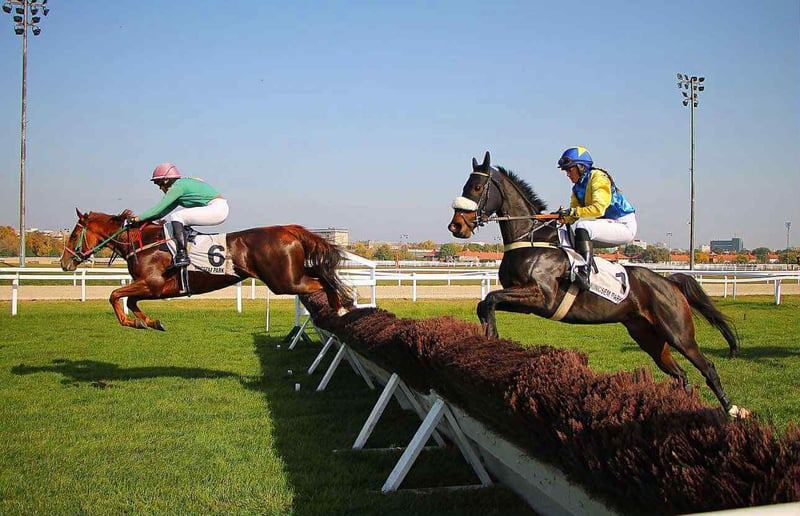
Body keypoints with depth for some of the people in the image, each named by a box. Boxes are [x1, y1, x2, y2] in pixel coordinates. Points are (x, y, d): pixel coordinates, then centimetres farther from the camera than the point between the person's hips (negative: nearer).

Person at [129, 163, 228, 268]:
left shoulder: (178, 186, -10)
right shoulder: (183, 184, 18)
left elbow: (159, 208, -10)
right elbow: (168, 209, 23)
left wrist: (139, 218, -2)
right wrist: (147, 218, 18)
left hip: (217, 209, -10)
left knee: (176, 216, -15)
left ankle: (182, 256, -20)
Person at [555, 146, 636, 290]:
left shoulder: (598, 177, -13)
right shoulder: (577, 188, 13)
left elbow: (599, 208, -27)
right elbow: (573, 217, 7)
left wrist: (574, 211, -32)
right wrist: (560, 217, -13)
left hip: (624, 226, -9)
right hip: (606, 224, 9)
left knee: (583, 226, -32)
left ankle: (584, 274, -41)